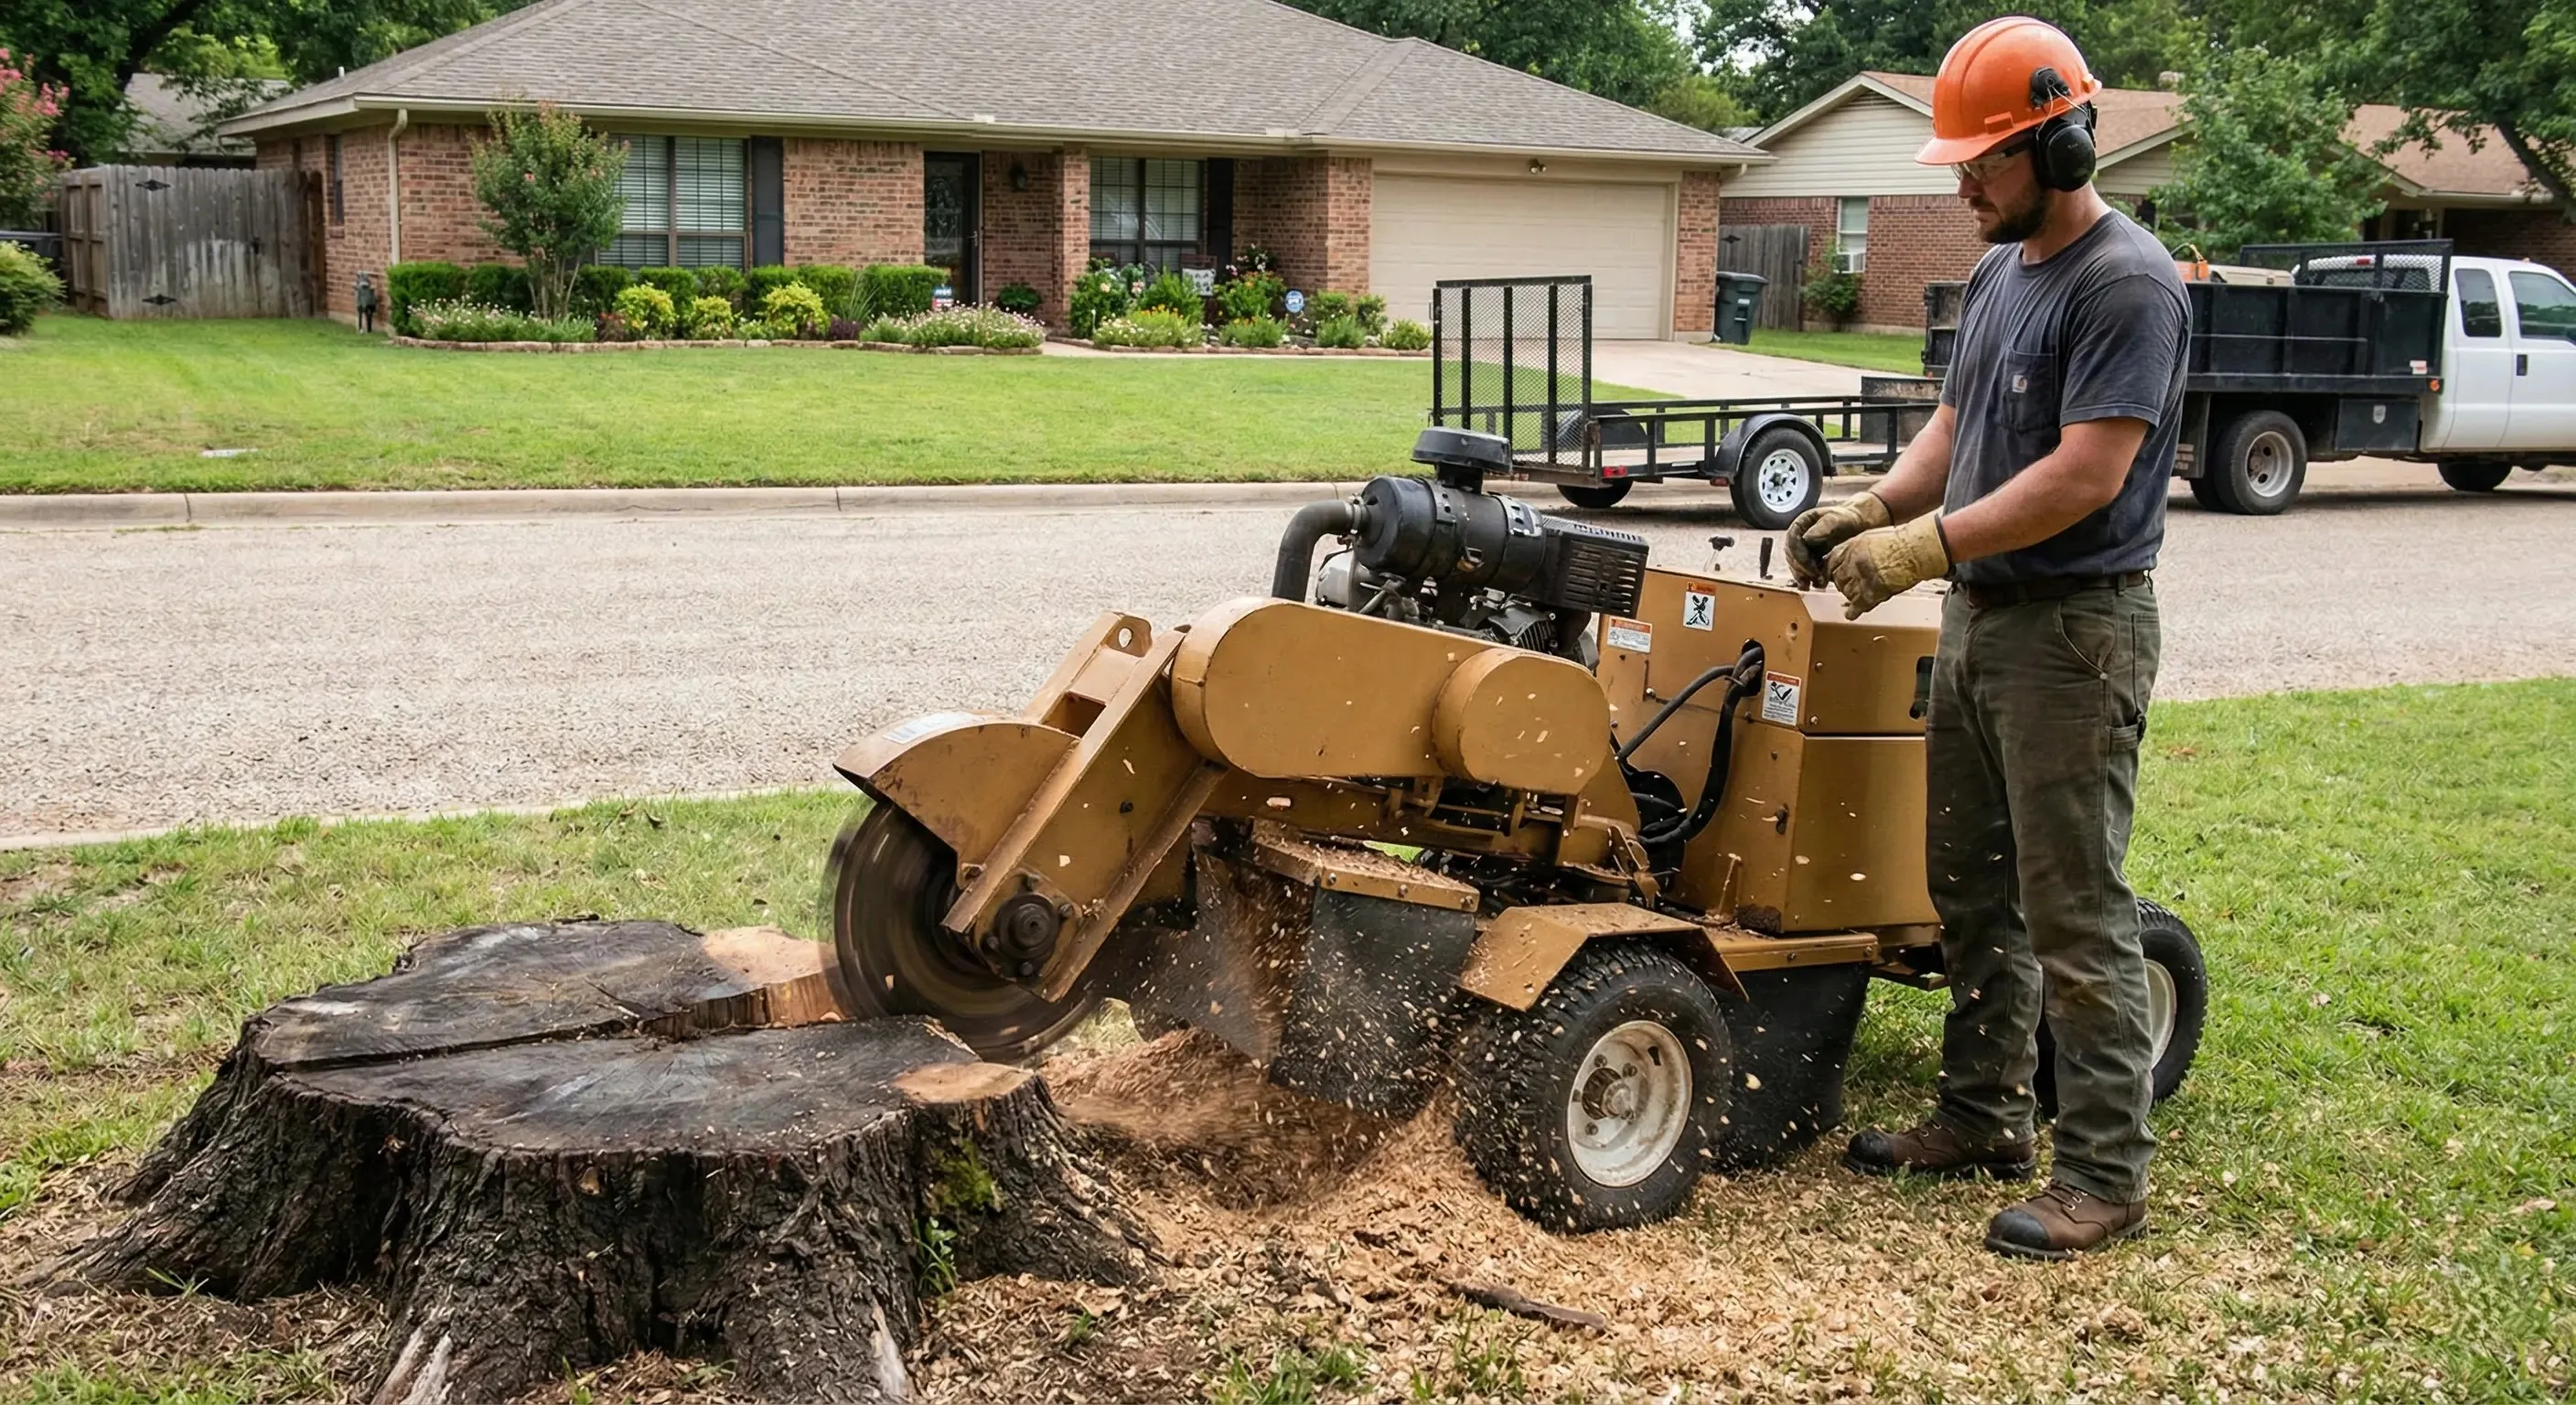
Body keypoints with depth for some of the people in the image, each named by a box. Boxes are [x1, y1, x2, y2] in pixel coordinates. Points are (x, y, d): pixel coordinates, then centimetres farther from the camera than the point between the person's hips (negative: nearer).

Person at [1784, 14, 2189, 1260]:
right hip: (1978, 617, 9)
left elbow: (2086, 473, -22)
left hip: (2074, 631, -9)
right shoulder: (1996, 277, 14)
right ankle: (1982, 1116, 29)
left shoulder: (2125, 284, -15)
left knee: (2072, 912, -5)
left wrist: (1925, 548, -24)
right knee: (1970, 888, 16)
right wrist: (1866, 512, 0)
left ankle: (2104, 1173, 4)